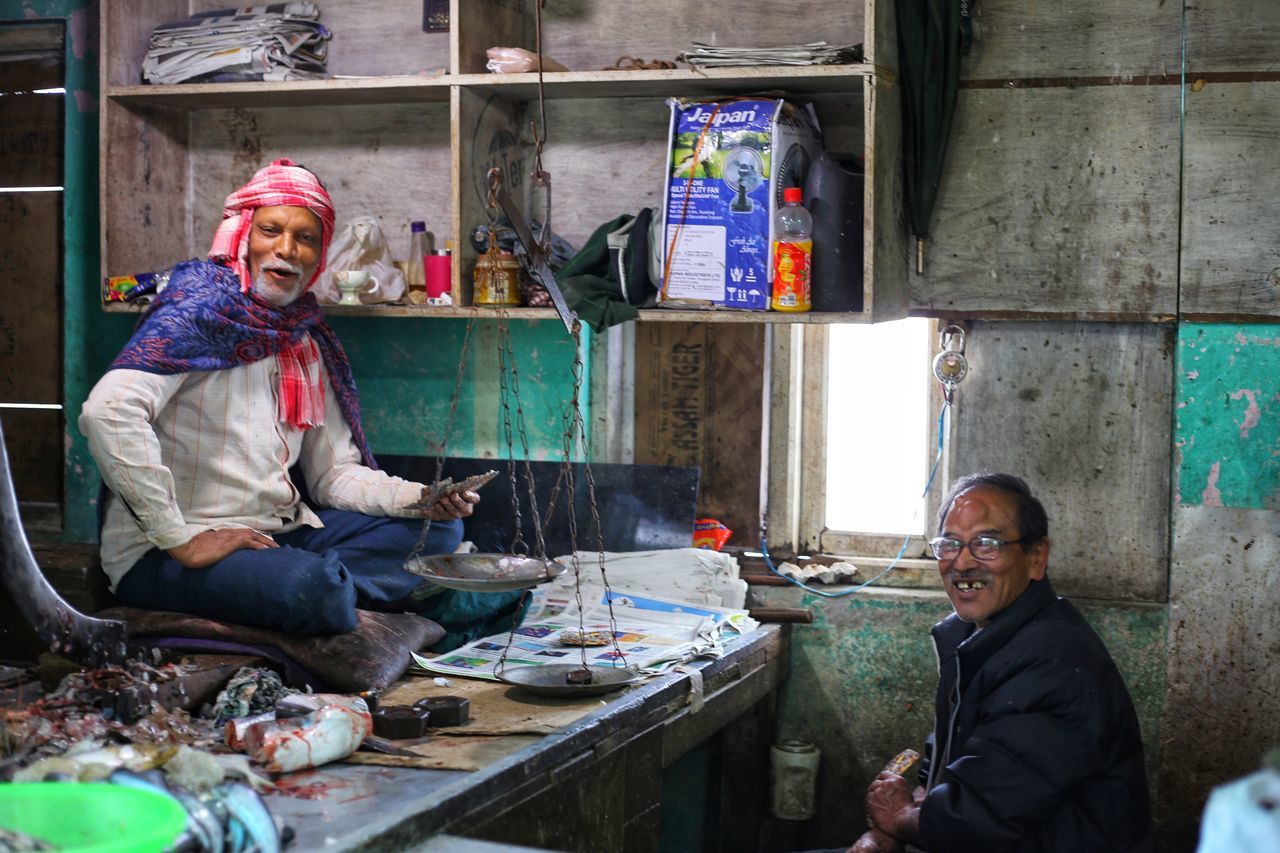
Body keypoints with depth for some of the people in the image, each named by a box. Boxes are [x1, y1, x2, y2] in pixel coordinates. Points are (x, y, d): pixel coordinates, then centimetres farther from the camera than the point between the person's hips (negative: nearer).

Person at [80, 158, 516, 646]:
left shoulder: (309, 341, 13)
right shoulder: (201, 309, -11)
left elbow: (335, 474, 14)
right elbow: (108, 411, -26)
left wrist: (420, 498, -6)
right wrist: (181, 539, -25)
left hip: (278, 536, 8)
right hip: (161, 557, -8)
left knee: (435, 531, 2)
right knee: (308, 585, -35)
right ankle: (434, 607, -8)